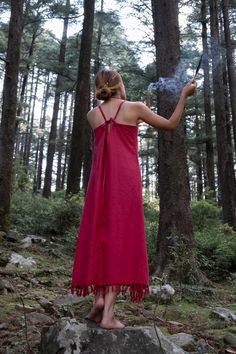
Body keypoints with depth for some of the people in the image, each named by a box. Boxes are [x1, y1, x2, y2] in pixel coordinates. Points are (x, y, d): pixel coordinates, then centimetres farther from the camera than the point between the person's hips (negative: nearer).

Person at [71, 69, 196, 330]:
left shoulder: (92, 115, 13)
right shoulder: (135, 108, 5)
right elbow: (171, 125, 13)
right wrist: (184, 95, 24)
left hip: (100, 180, 3)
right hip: (126, 179, -3)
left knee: (99, 236, 12)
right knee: (121, 239, -4)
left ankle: (100, 296, -1)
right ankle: (108, 313, -7)